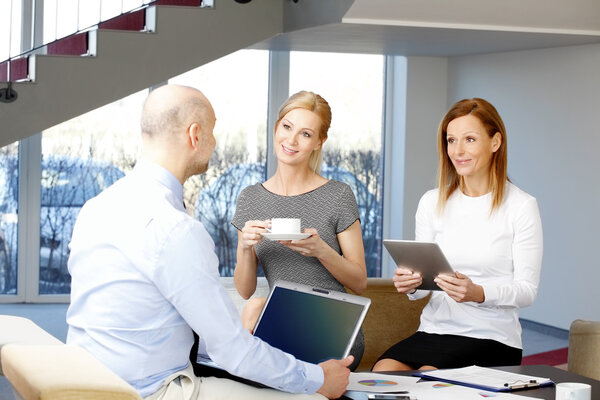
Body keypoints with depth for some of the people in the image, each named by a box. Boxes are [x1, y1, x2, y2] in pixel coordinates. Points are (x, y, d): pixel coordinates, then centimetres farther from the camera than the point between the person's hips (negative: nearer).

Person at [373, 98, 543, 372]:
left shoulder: (521, 206, -3)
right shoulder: (431, 203, 12)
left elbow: (527, 290, -5)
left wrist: (477, 293, -23)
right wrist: (411, 284, -10)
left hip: (492, 338, -4)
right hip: (434, 330, 4)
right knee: (383, 371, -27)